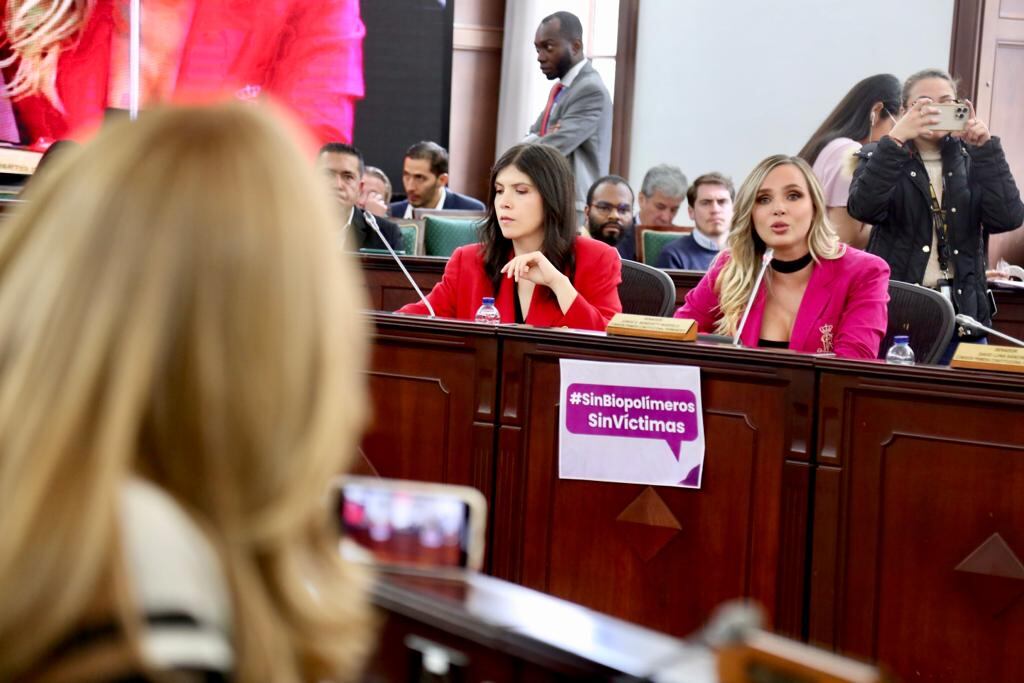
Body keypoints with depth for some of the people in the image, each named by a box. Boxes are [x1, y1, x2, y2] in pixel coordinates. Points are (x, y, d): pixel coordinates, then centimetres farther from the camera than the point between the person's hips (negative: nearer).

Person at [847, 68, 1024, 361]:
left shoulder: (972, 161, 11)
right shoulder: (880, 158, 5)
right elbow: (864, 208, -16)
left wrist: (985, 147, -12)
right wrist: (895, 140, -25)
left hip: (962, 314, 2)